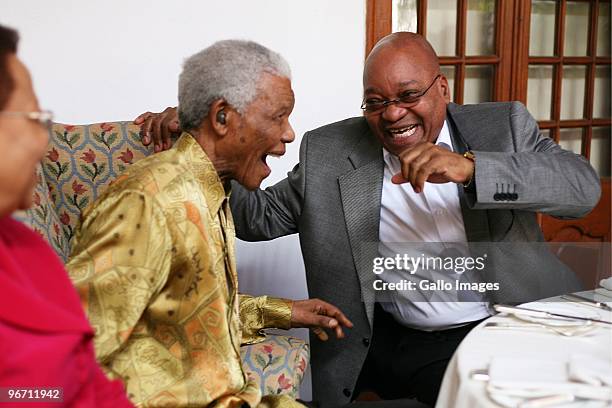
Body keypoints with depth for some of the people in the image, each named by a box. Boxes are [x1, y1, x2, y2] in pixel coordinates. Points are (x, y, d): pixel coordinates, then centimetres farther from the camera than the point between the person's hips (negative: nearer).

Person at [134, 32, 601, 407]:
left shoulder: (504, 126, 1)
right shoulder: (328, 151, 3)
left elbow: (584, 186, -13)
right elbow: (259, 217, 6)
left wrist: (470, 168, -28)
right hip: (394, 345, 1)